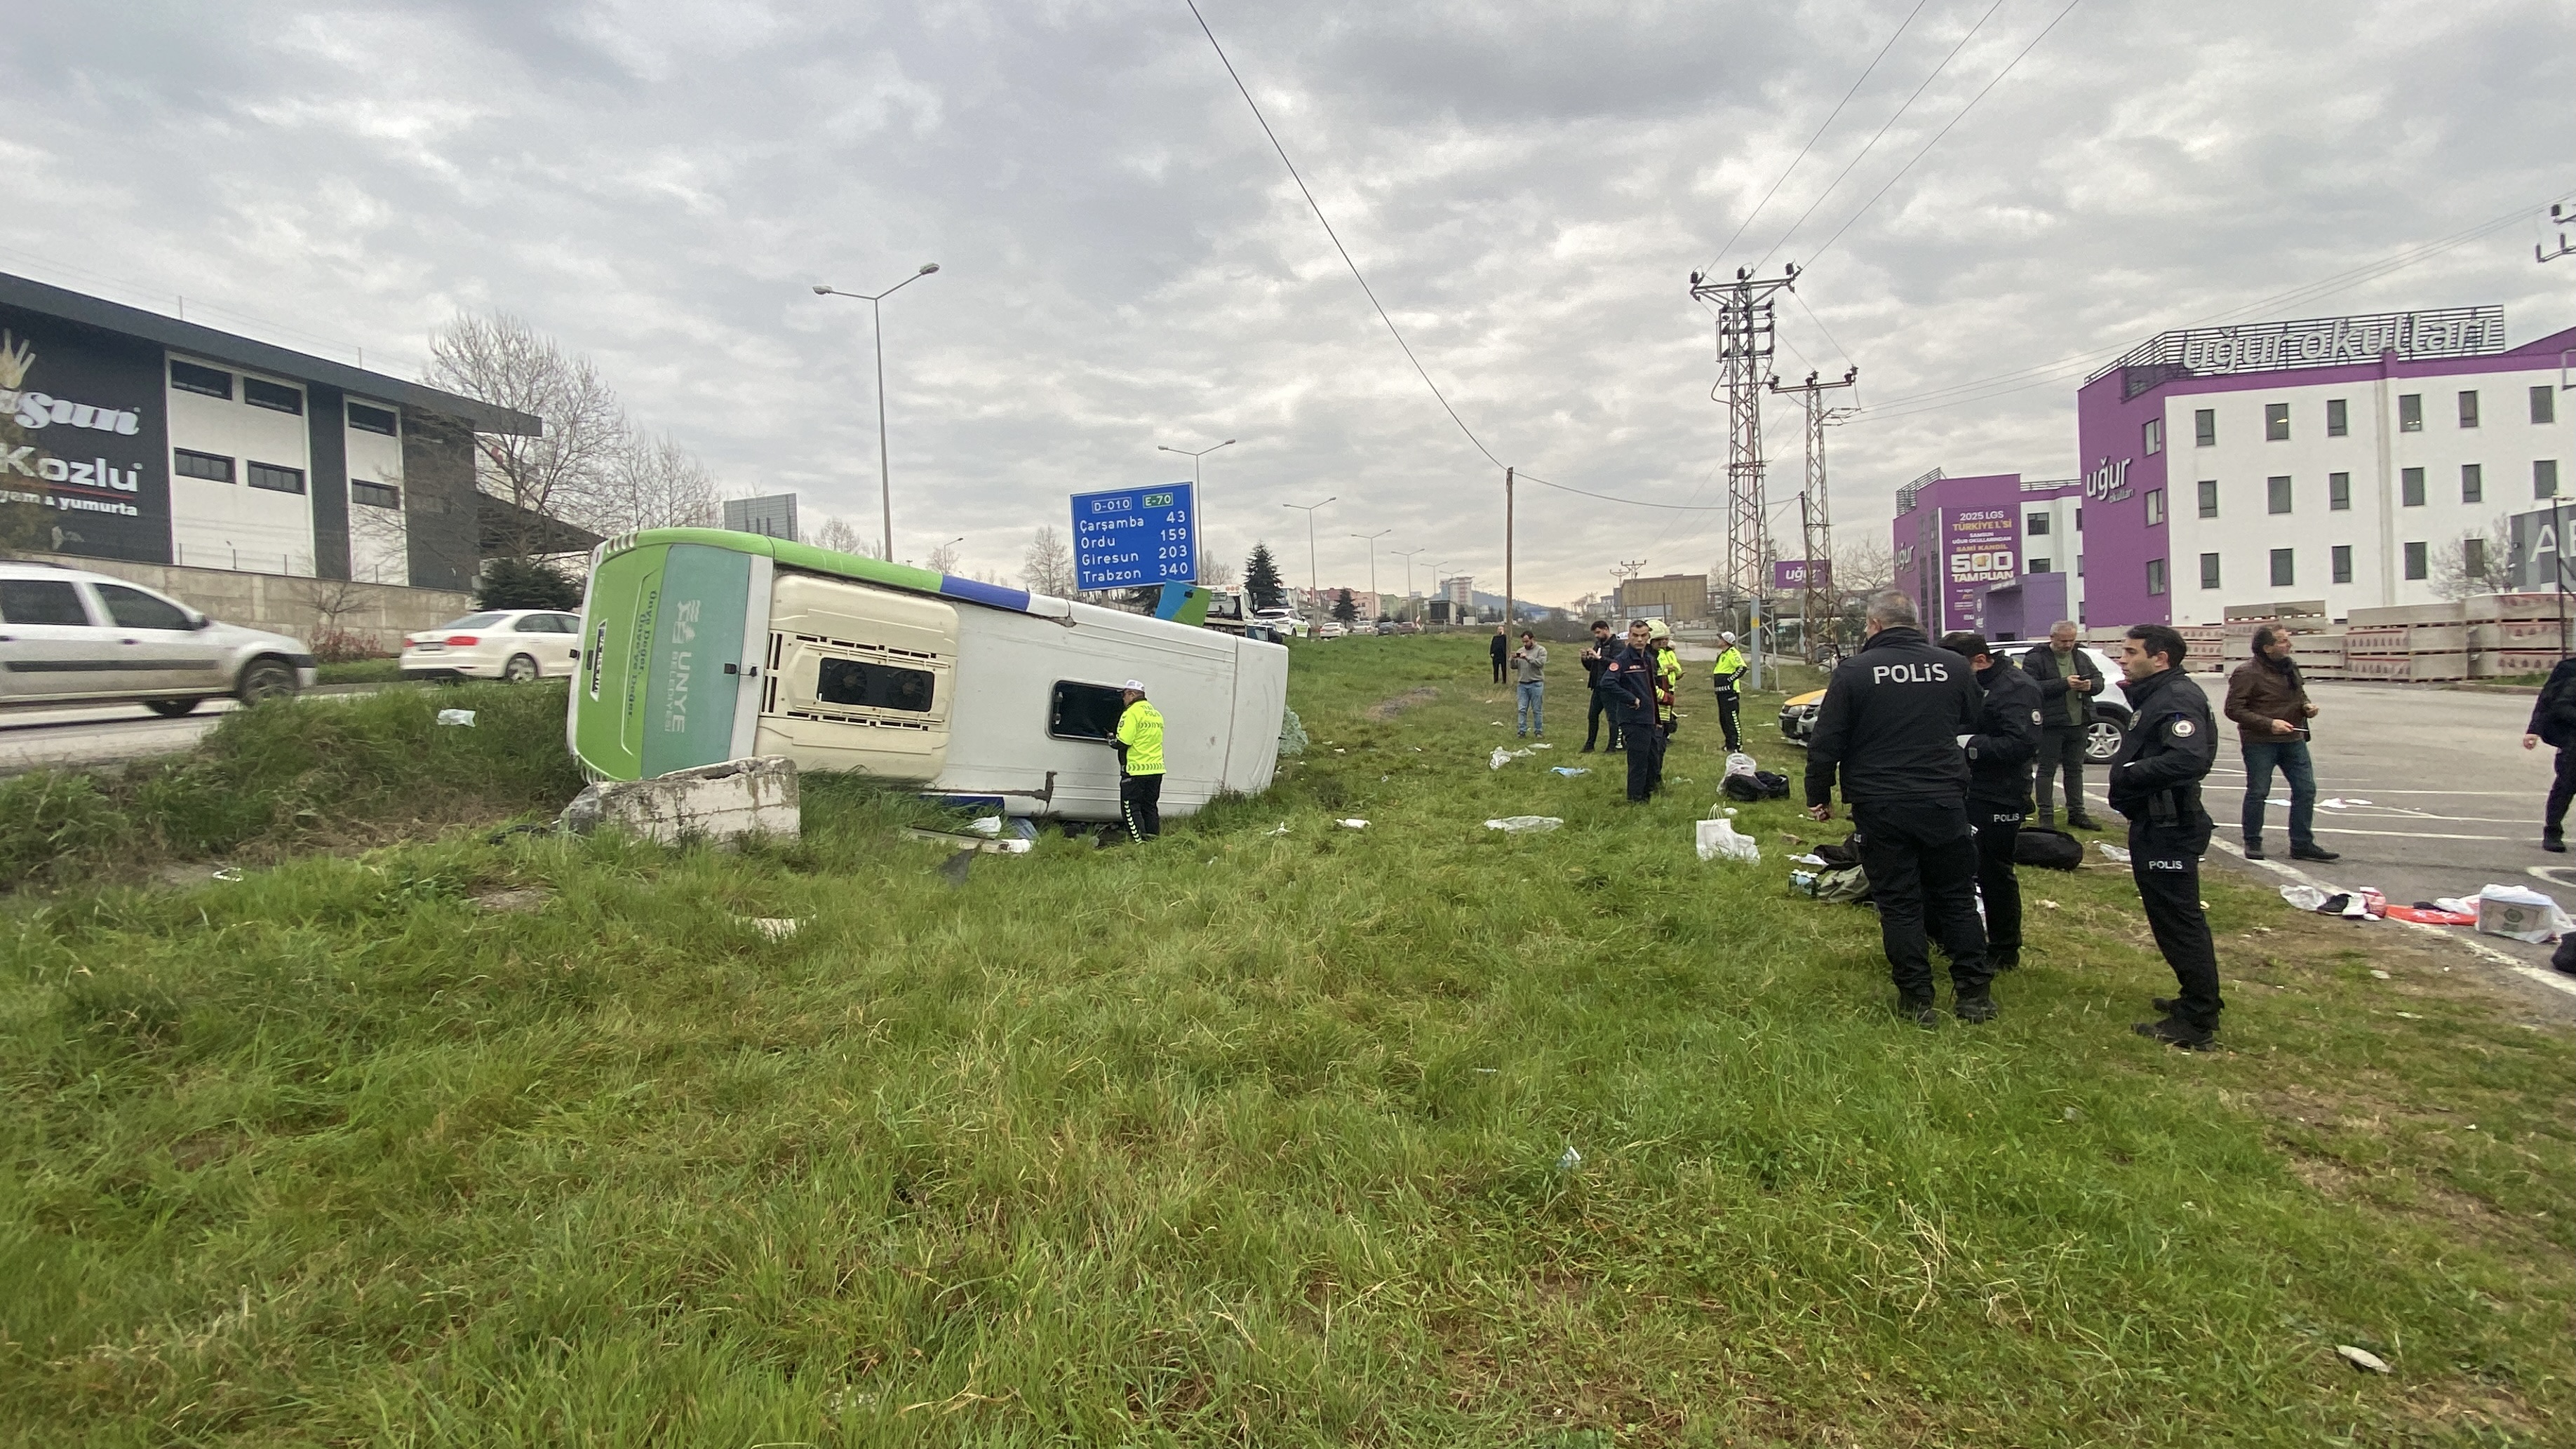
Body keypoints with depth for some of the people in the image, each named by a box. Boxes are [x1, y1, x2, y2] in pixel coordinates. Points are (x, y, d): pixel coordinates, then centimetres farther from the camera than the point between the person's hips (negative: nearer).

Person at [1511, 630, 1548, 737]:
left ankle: (1539, 731, 9)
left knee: (1537, 710, 2)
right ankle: (1522, 730, 8)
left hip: (1536, 684, -4)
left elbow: (1541, 663, -16)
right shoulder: (1520, 651, 12)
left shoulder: (1541, 650, -1)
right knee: (1522, 709, 3)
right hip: (1522, 684, 4)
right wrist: (1513, 659, -10)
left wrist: (1528, 658, -21)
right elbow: (1514, 667, 10)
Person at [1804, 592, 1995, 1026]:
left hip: (1881, 807, -3)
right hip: (1944, 801, 3)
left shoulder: (1853, 671, -8)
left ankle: (1917, 999, 10)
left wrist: (1819, 796, 4)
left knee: (1899, 904, 6)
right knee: (1957, 899, 15)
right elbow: (1976, 726, 17)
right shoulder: (1953, 665, 1)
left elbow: (1825, 743, -7)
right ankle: (1974, 993, 21)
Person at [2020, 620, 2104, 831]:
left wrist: (2090, 685, -8)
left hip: (2078, 723, 6)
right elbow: (2032, 687, -18)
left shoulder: (2082, 657, 15)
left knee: (2075, 769, 13)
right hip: (2051, 724, -6)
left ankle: (2076, 813, 21)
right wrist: (2064, 684, -23)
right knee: (2047, 770, -1)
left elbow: (2099, 679, 15)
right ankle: (2045, 815, 3)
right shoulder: (2035, 659, -6)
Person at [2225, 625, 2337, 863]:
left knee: (2306, 789, 7)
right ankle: (2253, 843, 14)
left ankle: (2302, 844, 16)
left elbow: (2299, 694, 25)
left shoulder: (2290, 667, 9)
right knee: (2257, 792, 1)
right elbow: (2234, 709, -16)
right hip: (2260, 743, -7)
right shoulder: (2247, 673, -15)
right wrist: (2269, 724, -22)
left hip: (2293, 739, 7)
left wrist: (2306, 706, 3)